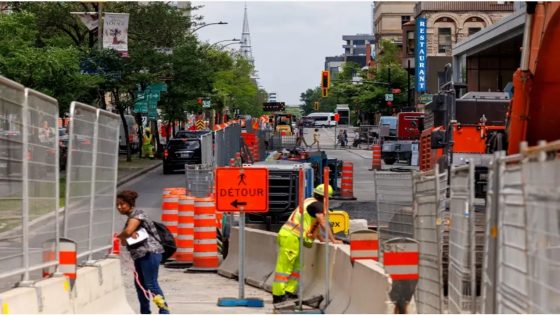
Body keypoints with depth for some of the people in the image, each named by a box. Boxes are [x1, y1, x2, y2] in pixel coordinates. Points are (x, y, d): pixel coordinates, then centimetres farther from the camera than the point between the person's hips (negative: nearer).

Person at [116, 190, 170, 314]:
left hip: (150, 253, -10)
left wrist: (119, 235, -1)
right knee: (140, 284, 11)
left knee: (151, 284, -13)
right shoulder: (130, 218, 21)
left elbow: (127, 231, -23)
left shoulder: (137, 214, -8)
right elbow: (124, 241, 15)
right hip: (140, 255, 10)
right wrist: (128, 235, -8)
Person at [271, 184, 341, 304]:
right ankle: (278, 295, -4)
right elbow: (324, 224, -14)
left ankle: (289, 292, 15)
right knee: (284, 267, -6)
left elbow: (313, 224, 28)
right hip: (291, 237, -10)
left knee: (297, 266, 14)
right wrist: (333, 240, -9)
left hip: (288, 235, 10)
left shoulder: (309, 202, 20)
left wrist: (321, 238, 26)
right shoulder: (316, 205, -10)